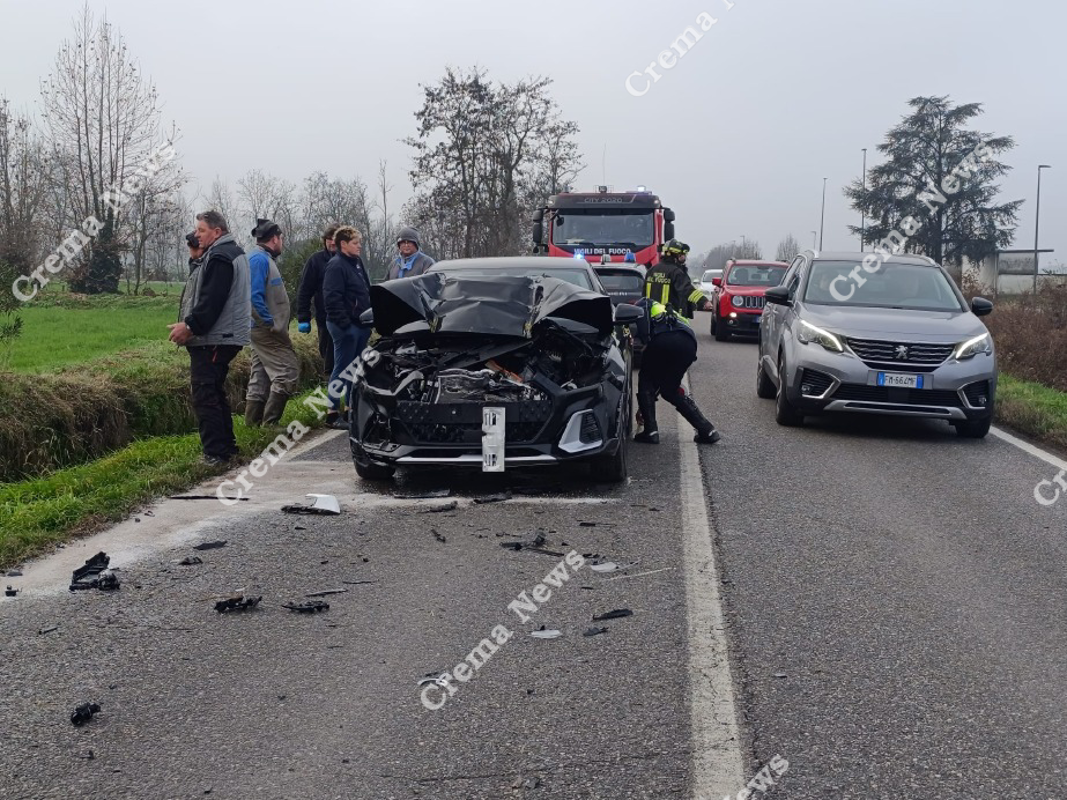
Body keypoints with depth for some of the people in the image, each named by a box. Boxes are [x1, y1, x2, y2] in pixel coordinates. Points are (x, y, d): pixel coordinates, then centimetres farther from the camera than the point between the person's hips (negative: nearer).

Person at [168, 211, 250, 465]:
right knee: (215, 393, 19)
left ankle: (216, 453, -9)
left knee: (204, 396, -9)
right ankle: (227, 446, 25)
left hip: (213, 339, -11)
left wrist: (190, 326, -20)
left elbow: (211, 300, -23)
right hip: (225, 337, 11)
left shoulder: (220, 257, -16)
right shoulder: (233, 252, 19)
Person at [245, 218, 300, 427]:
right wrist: (273, 325, -21)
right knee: (288, 372, -10)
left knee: (260, 378, 12)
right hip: (268, 331, -10)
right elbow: (254, 297, -24)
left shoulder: (262, 259, 16)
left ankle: (253, 424, 16)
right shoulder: (259, 259, -14)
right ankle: (270, 423, -9)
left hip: (262, 330, 10)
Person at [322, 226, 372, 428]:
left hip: (360, 325, 9)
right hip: (345, 326, -9)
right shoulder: (336, 266, -13)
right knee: (342, 369, -6)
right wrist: (345, 323, -22)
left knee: (357, 368, 14)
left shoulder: (357, 263, 15)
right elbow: (332, 298, -20)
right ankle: (332, 413, -1)